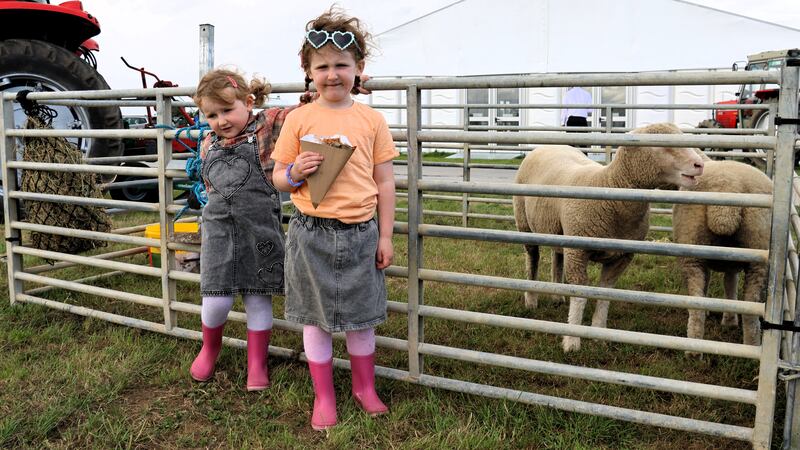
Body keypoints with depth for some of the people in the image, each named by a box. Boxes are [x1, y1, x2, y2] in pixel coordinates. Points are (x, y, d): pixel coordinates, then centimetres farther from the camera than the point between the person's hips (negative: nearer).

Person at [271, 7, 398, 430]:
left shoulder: (371, 119, 2)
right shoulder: (298, 119, 0)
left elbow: (385, 182, 4)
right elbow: (278, 176, 5)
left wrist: (385, 236, 3)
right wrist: (296, 173, -18)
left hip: (360, 232, 1)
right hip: (311, 232, 0)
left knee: (361, 315, 13)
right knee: (316, 317, 9)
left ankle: (364, 387, 34)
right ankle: (323, 397, 26)